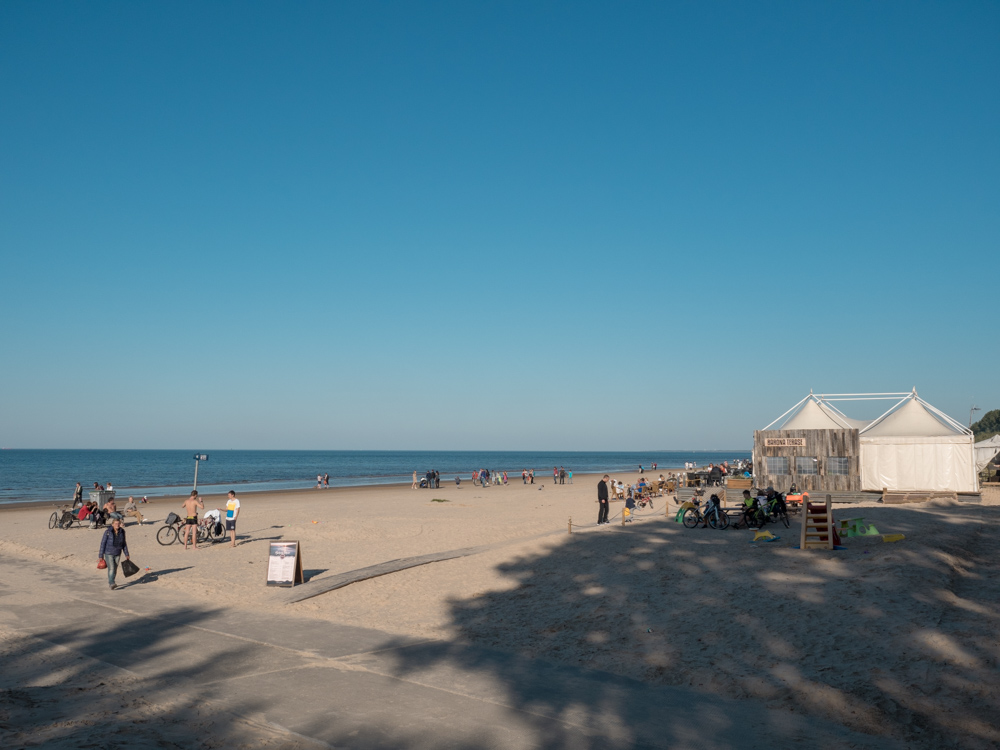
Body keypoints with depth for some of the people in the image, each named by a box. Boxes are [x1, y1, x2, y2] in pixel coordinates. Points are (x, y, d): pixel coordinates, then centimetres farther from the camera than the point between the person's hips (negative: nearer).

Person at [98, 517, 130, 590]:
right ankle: (112, 584, -24)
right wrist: (101, 555, -9)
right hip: (108, 553, -4)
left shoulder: (122, 532, -3)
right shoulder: (107, 532, -14)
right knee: (111, 568, -17)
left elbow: (124, 543, 7)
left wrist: (126, 554, 8)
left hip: (117, 554, 4)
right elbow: (103, 543, -9)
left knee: (115, 569, 11)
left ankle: (110, 582, 29)